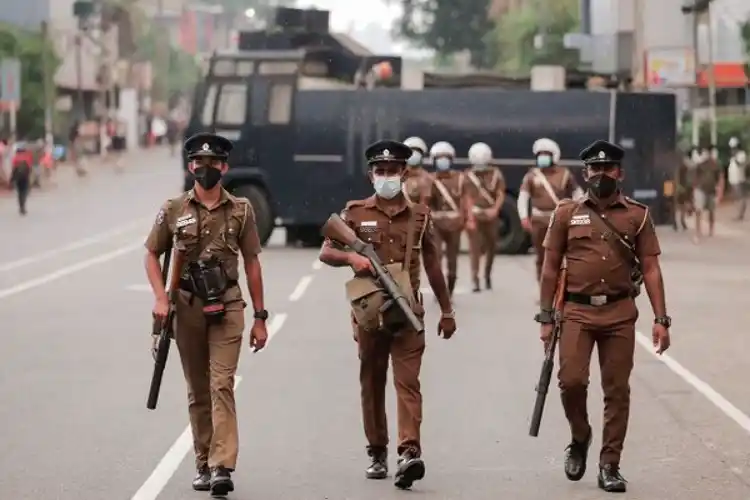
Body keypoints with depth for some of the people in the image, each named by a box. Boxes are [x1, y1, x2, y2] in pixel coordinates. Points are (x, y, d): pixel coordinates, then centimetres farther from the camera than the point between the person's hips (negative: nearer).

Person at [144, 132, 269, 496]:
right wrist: (160, 298, -5)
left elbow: (252, 263, 6)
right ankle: (204, 465, 19)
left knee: (221, 385, -12)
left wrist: (260, 318, 5)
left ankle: (222, 467, -17)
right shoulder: (173, 210, 4)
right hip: (186, 306, 2)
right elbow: (152, 255, 11)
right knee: (197, 391, 9)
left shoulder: (241, 210, 3)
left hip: (226, 306, -2)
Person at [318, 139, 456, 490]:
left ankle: (410, 452, -23)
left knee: (408, 381, -12)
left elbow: (433, 266, 14)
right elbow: (325, 253, 3)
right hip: (369, 312, 1)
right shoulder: (356, 213, 5)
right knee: (372, 384, 8)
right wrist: (351, 257, -19)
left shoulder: (420, 215, 8)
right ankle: (377, 454, 18)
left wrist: (446, 310, 16)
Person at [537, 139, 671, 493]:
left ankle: (610, 465, 10)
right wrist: (546, 318, 4)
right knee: (571, 380, -13)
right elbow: (550, 268, 8)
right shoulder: (566, 213, 6)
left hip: (620, 314, 0)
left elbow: (651, 269, 4)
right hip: (577, 311, 0)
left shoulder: (638, 216, 5)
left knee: (617, 390, 1)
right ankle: (579, 439, 15)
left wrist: (661, 320, -2)